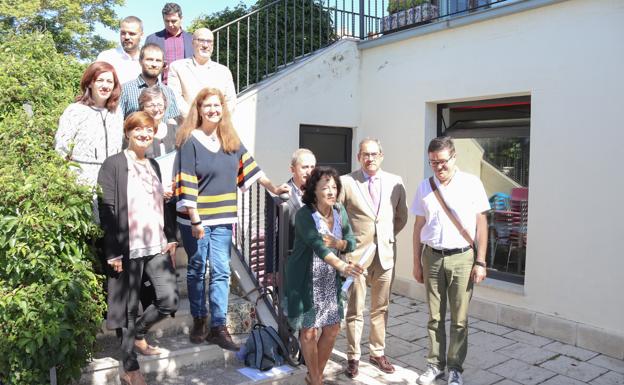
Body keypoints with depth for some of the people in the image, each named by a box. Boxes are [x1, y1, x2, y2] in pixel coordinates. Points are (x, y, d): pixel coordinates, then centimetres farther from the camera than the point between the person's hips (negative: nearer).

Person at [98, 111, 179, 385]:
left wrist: (171, 238, 9)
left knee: (170, 300, 3)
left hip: (157, 246, 6)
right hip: (129, 248, -6)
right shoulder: (113, 164, -6)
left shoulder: (153, 165, 15)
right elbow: (107, 211, -11)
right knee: (129, 307, 5)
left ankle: (138, 334, 32)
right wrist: (113, 252, -15)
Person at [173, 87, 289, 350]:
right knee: (197, 270, 10)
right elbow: (186, 185, -12)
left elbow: (249, 166, 13)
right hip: (196, 219, -4)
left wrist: (273, 188, 9)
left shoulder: (231, 140, 7)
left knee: (221, 272, 2)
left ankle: (218, 328, 9)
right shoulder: (190, 141, -8)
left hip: (223, 219, 4)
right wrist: (195, 220, -15)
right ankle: (198, 321, 25)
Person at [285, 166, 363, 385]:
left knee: (332, 329, 10)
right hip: (305, 280, -6)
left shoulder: (339, 211, -1)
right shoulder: (304, 214, -20)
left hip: (330, 279, 6)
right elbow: (317, 244, -34)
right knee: (309, 331, 3)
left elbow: (351, 243, 2)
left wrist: (337, 243, -21)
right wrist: (342, 266, -47)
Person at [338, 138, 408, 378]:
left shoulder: (396, 182, 4)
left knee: (381, 308, 14)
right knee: (355, 310, 6)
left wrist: (388, 236, 12)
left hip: (386, 253, 3)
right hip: (357, 253, -3)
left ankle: (378, 353, 30)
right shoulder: (347, 182, -6)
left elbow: (402, 216, 16)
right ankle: (353, 357, 20)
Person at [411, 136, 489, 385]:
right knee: (435, 317, 11)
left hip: (462, 257, -2)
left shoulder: (472, 184, -3)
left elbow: (481, 224, -1)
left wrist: (480, 262, -3)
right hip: (432, 257, 2)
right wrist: (416, 263, 9)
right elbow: (419, 226, 9)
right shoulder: (424, 187, 5)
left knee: (459, 319, 6)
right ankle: (435, 365, 24)